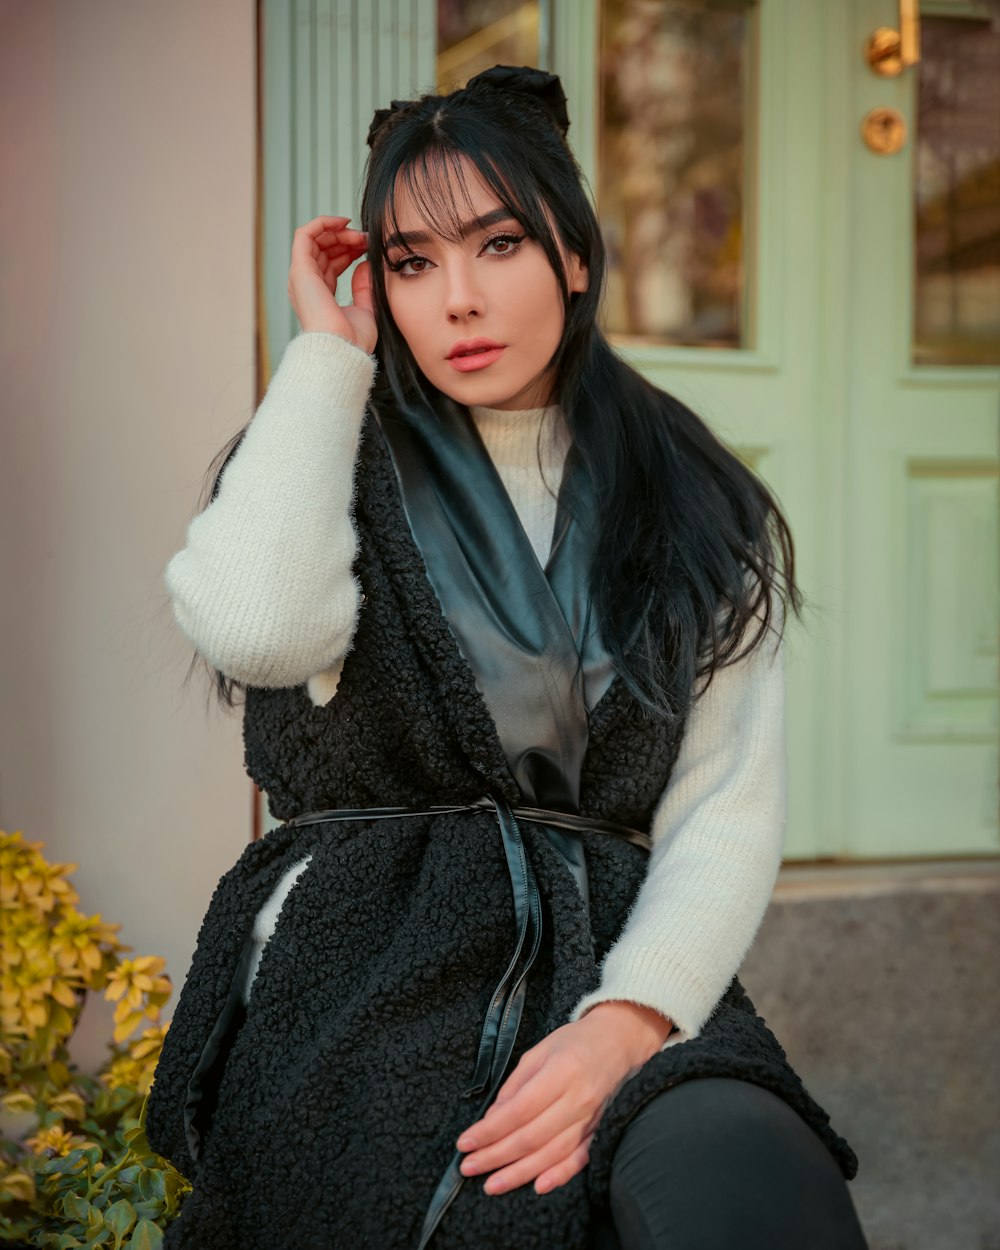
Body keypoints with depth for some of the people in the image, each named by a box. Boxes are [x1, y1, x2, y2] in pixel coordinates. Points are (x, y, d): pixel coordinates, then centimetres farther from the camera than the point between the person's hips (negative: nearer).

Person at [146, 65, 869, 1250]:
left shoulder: (701, 513, 13)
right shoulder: (335, 469, 10)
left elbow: (726, 810, 4)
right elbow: (256, 627, -16)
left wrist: (630, 1018, -16)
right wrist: (329, 353, -2)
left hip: (605, 966, 2)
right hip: (356, 981, -1)